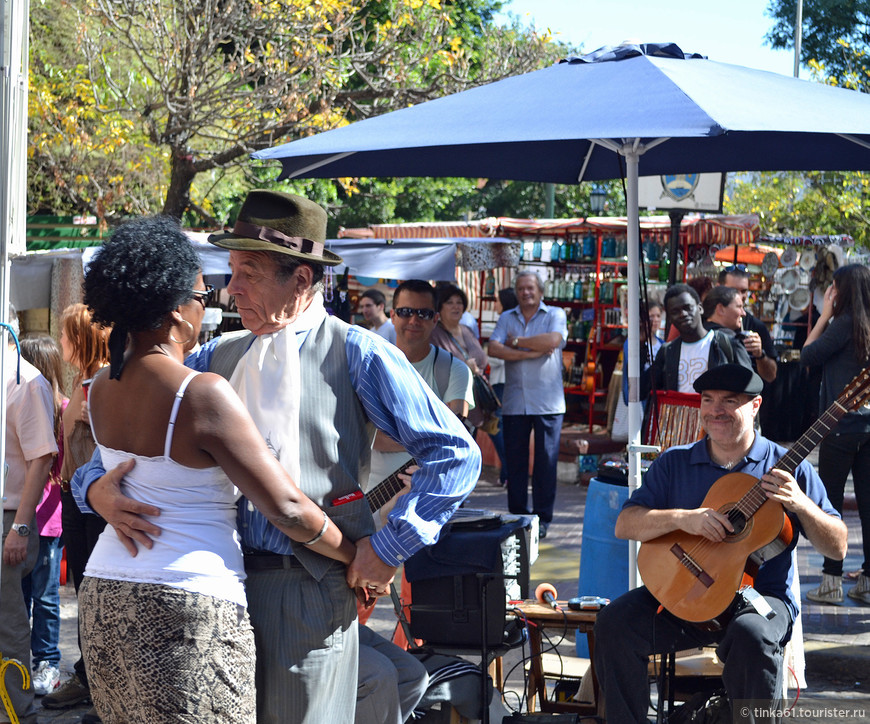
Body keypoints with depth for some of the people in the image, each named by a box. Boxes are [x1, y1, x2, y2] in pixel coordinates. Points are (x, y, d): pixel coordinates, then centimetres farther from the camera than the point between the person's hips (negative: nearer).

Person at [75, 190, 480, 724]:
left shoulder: (356, 354, -3)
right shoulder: (219, 356, 12)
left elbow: (456, 454, -4)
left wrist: (391, 545, -7)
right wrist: (96, 485, -7)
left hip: (310, 586, -4)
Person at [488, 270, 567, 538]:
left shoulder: (555, 315, 6)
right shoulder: (506, 318, 14)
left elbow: (553, 340, -15)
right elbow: (494, 349, -2)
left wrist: (517, 341, -4)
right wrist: (531, 353, -10)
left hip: (547, 403, -3)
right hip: (514, 403, 3)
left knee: (546, 460, -2)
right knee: (514, 460, 3)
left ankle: (542, 518, 5)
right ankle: (517, 516, 12)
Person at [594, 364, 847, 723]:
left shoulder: (788, 468, 3)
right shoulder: (674, 463, 10)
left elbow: (837, 548, 1)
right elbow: (624, 525, 1)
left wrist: (801, 505, -18)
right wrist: (682, 518, -16)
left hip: (759, 596, -3)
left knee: (751, 635, -37)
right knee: (614, 622, -22)